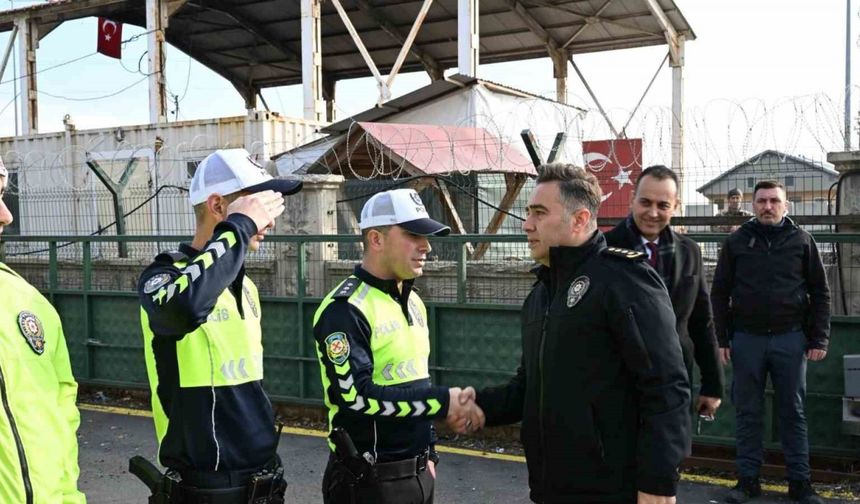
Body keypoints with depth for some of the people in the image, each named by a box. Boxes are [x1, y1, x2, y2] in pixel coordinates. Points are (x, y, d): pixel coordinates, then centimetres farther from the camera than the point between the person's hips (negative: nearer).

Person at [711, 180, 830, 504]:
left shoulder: (801, 241, 4)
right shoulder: (736, 242, 4)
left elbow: (820, 292, 5)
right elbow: (719, 293, 5)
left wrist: (819, 339, -2)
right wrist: (723, 339, 0)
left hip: (790, 339, 0)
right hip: (747, 339, 0)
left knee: (793, 413, 8)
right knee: (748, 413, 7)